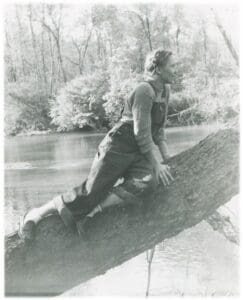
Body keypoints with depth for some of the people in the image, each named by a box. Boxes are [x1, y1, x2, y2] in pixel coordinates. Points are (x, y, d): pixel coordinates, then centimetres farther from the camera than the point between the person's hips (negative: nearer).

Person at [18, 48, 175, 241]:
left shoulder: (165, 90, 12)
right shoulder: (144, 90, -16)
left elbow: (159, 130, 18)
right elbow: (142, 134, -19)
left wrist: (168, 159, 10)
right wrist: (157, 165, -14)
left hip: (138, 153, 7)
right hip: (117, 147, -7)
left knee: (149, 183, -25)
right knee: (91, 192, -10)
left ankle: (91, 211, -20)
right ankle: (36, 214, 10)